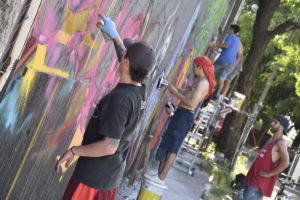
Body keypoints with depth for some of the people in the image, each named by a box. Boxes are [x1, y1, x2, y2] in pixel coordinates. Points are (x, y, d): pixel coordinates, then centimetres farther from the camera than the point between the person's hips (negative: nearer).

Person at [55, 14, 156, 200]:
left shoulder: (120, 98, -24)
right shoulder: (140, 92, 0)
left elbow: (109, 146, -26)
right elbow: (131, 65, 22)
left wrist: (73, 150, -15)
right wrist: (114, 35, 30)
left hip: (92, 176, -8)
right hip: (113, 177, 8)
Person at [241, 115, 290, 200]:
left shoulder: (280, 143, -13)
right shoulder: (271, 140, 17)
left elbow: (285, 163, -28)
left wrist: (268, 174, -20)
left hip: (260, 183, -9)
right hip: (252, 179, 9)